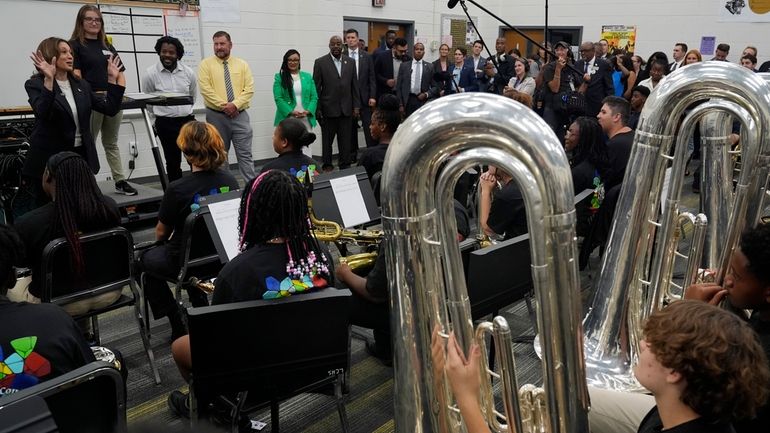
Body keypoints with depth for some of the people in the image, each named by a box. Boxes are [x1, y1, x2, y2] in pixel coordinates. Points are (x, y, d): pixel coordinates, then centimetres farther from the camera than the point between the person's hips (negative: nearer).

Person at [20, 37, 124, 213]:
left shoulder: (81, 85, 10)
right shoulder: (35, 84, -6)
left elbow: (110, 108, 5)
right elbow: (43, 113, -25)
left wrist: (112, 79, -1)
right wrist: (49, 80, -34)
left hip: (81, 155, 5)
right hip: (50, 158, -5)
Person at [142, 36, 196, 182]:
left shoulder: (188, 72, 1)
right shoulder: (151, 74, -6)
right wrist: (161, 115, 12)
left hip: (188, 119, 2)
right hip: (165, 124, -2)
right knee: (173, 162, 4)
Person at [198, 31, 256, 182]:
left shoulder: (242, 64, 8)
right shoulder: (206, 64, 3)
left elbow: (249, 89, -1)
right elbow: (206, 90, -8)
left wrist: (235, 104, -15)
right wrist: (224, 106, -15)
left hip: (240, 115, 1)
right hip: (216, 116, -1)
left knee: (245, 154, -2)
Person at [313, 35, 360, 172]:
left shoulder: (350, 62, 8)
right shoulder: (320, 62, -2)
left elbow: (355, 85, 9)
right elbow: (316, 88, -3)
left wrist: (356, 106, 4)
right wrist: (317, 109, -6)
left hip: (346, 109, 3)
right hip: (328, 109, -2)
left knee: (345, 140, 6)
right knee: (327, 140, 8)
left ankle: (345, 166, 15)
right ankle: (327, 166, 19)